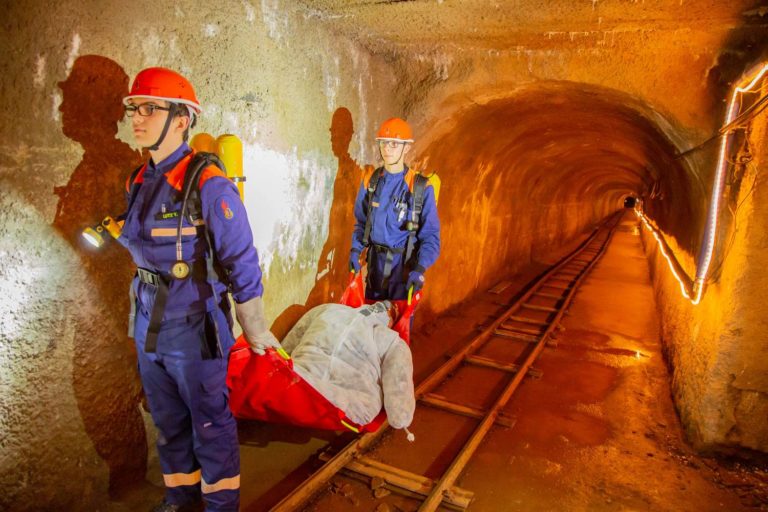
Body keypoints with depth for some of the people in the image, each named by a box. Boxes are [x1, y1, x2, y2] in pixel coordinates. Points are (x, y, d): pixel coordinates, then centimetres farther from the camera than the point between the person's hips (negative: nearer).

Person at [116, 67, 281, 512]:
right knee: (169, 423, 22)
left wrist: (255, 329, -10)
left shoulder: (208, 185, -18)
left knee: (210, 424, 10)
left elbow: (243, 264, -16)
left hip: (195, 329, -7)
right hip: (149, 327, 7)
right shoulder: (140, 182, 3)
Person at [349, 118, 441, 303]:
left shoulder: (421, 187, -11)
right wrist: (355, 250, -3)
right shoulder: (370, 180, 2)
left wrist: (420, 269, -22)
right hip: (375, 260, 4)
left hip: (404, 263, -4)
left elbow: (431, 235, -10)